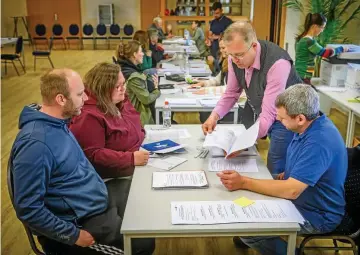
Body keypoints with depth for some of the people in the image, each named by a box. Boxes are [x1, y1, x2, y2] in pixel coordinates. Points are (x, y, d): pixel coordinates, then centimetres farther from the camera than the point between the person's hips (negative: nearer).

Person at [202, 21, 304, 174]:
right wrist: (214, 116, -14)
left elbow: (269, 114, -34)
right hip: (259, 111, 6)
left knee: (274, 171, -4)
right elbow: (232, 93, 1)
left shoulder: (277, 64, -33)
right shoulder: (236, 58, -13)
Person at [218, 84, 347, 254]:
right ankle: (247, 239, 33)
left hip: (314, 215, -9)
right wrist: (287, 174, -4)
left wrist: (243, 182, -31)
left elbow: (292, 190, -35)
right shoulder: (310, 124, -3)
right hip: (297, 195, 9)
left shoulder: (319, 142, -33)